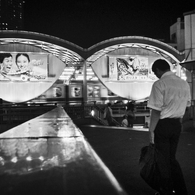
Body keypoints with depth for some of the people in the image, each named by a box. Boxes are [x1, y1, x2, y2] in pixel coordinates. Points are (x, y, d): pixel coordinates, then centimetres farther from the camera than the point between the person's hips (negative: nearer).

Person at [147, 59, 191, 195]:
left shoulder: (159, 84, -15)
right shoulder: (184, 84, 7)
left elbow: (156, 111, -17)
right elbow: (186, 106, 14)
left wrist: (151, 130, -11)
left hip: (163, 125, -7)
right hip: (177, 125, 7)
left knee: (163, 159, 8)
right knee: (172, 158, 21)